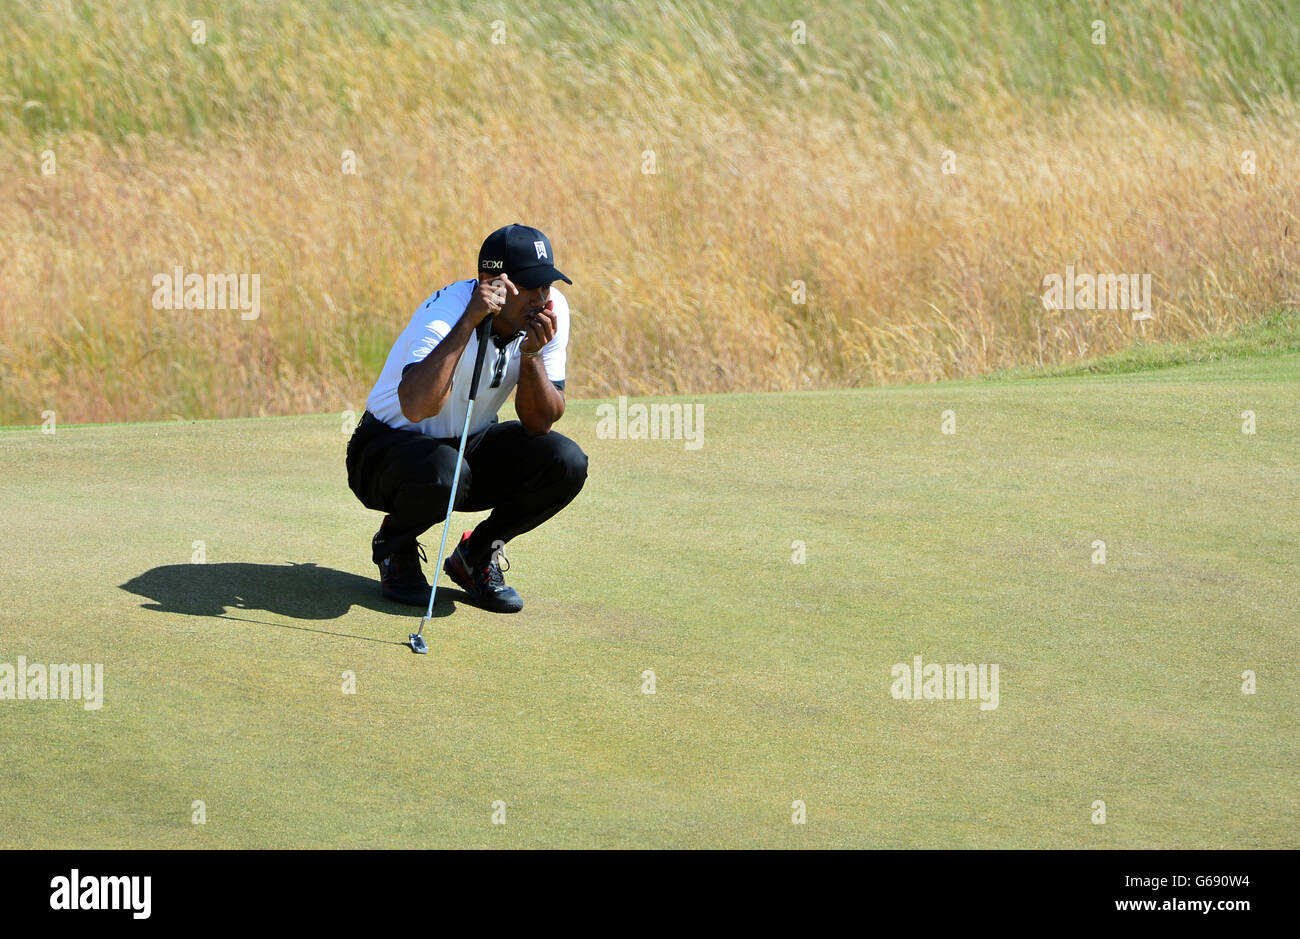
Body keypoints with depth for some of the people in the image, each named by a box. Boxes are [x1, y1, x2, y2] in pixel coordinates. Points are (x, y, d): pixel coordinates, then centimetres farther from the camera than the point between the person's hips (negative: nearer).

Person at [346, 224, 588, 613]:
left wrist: (532, 355, -31)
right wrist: (469, 322, -48)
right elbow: (416, 407, -49)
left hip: (471, 444, 5)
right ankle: (394, 547, -3)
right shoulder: (446, 314, -30)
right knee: (442, 471, -39)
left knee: (566, 463, -20)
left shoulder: (552, 310, -13)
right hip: (388, 446, -5)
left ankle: (476, 557, 4)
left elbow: (539, 423, -14)